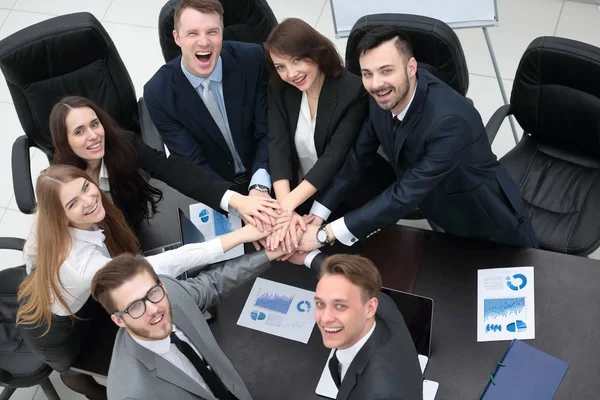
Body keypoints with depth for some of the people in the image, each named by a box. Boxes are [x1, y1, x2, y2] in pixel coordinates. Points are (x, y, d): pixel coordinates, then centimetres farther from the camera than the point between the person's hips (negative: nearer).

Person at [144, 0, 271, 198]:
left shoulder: (252, 59, -14)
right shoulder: (158, 93, -15)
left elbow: (268, 131, -9)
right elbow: (193, 164, -13)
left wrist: (260, 186, -25)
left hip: (266, 180, 0)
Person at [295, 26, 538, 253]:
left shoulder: (449, 120, -40)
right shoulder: (383, 98, -17)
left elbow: (406, 194, -38)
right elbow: (359, 155, -4)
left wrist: (326, 234, -35)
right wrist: (317, 216, -10)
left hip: (491, 223, -6)